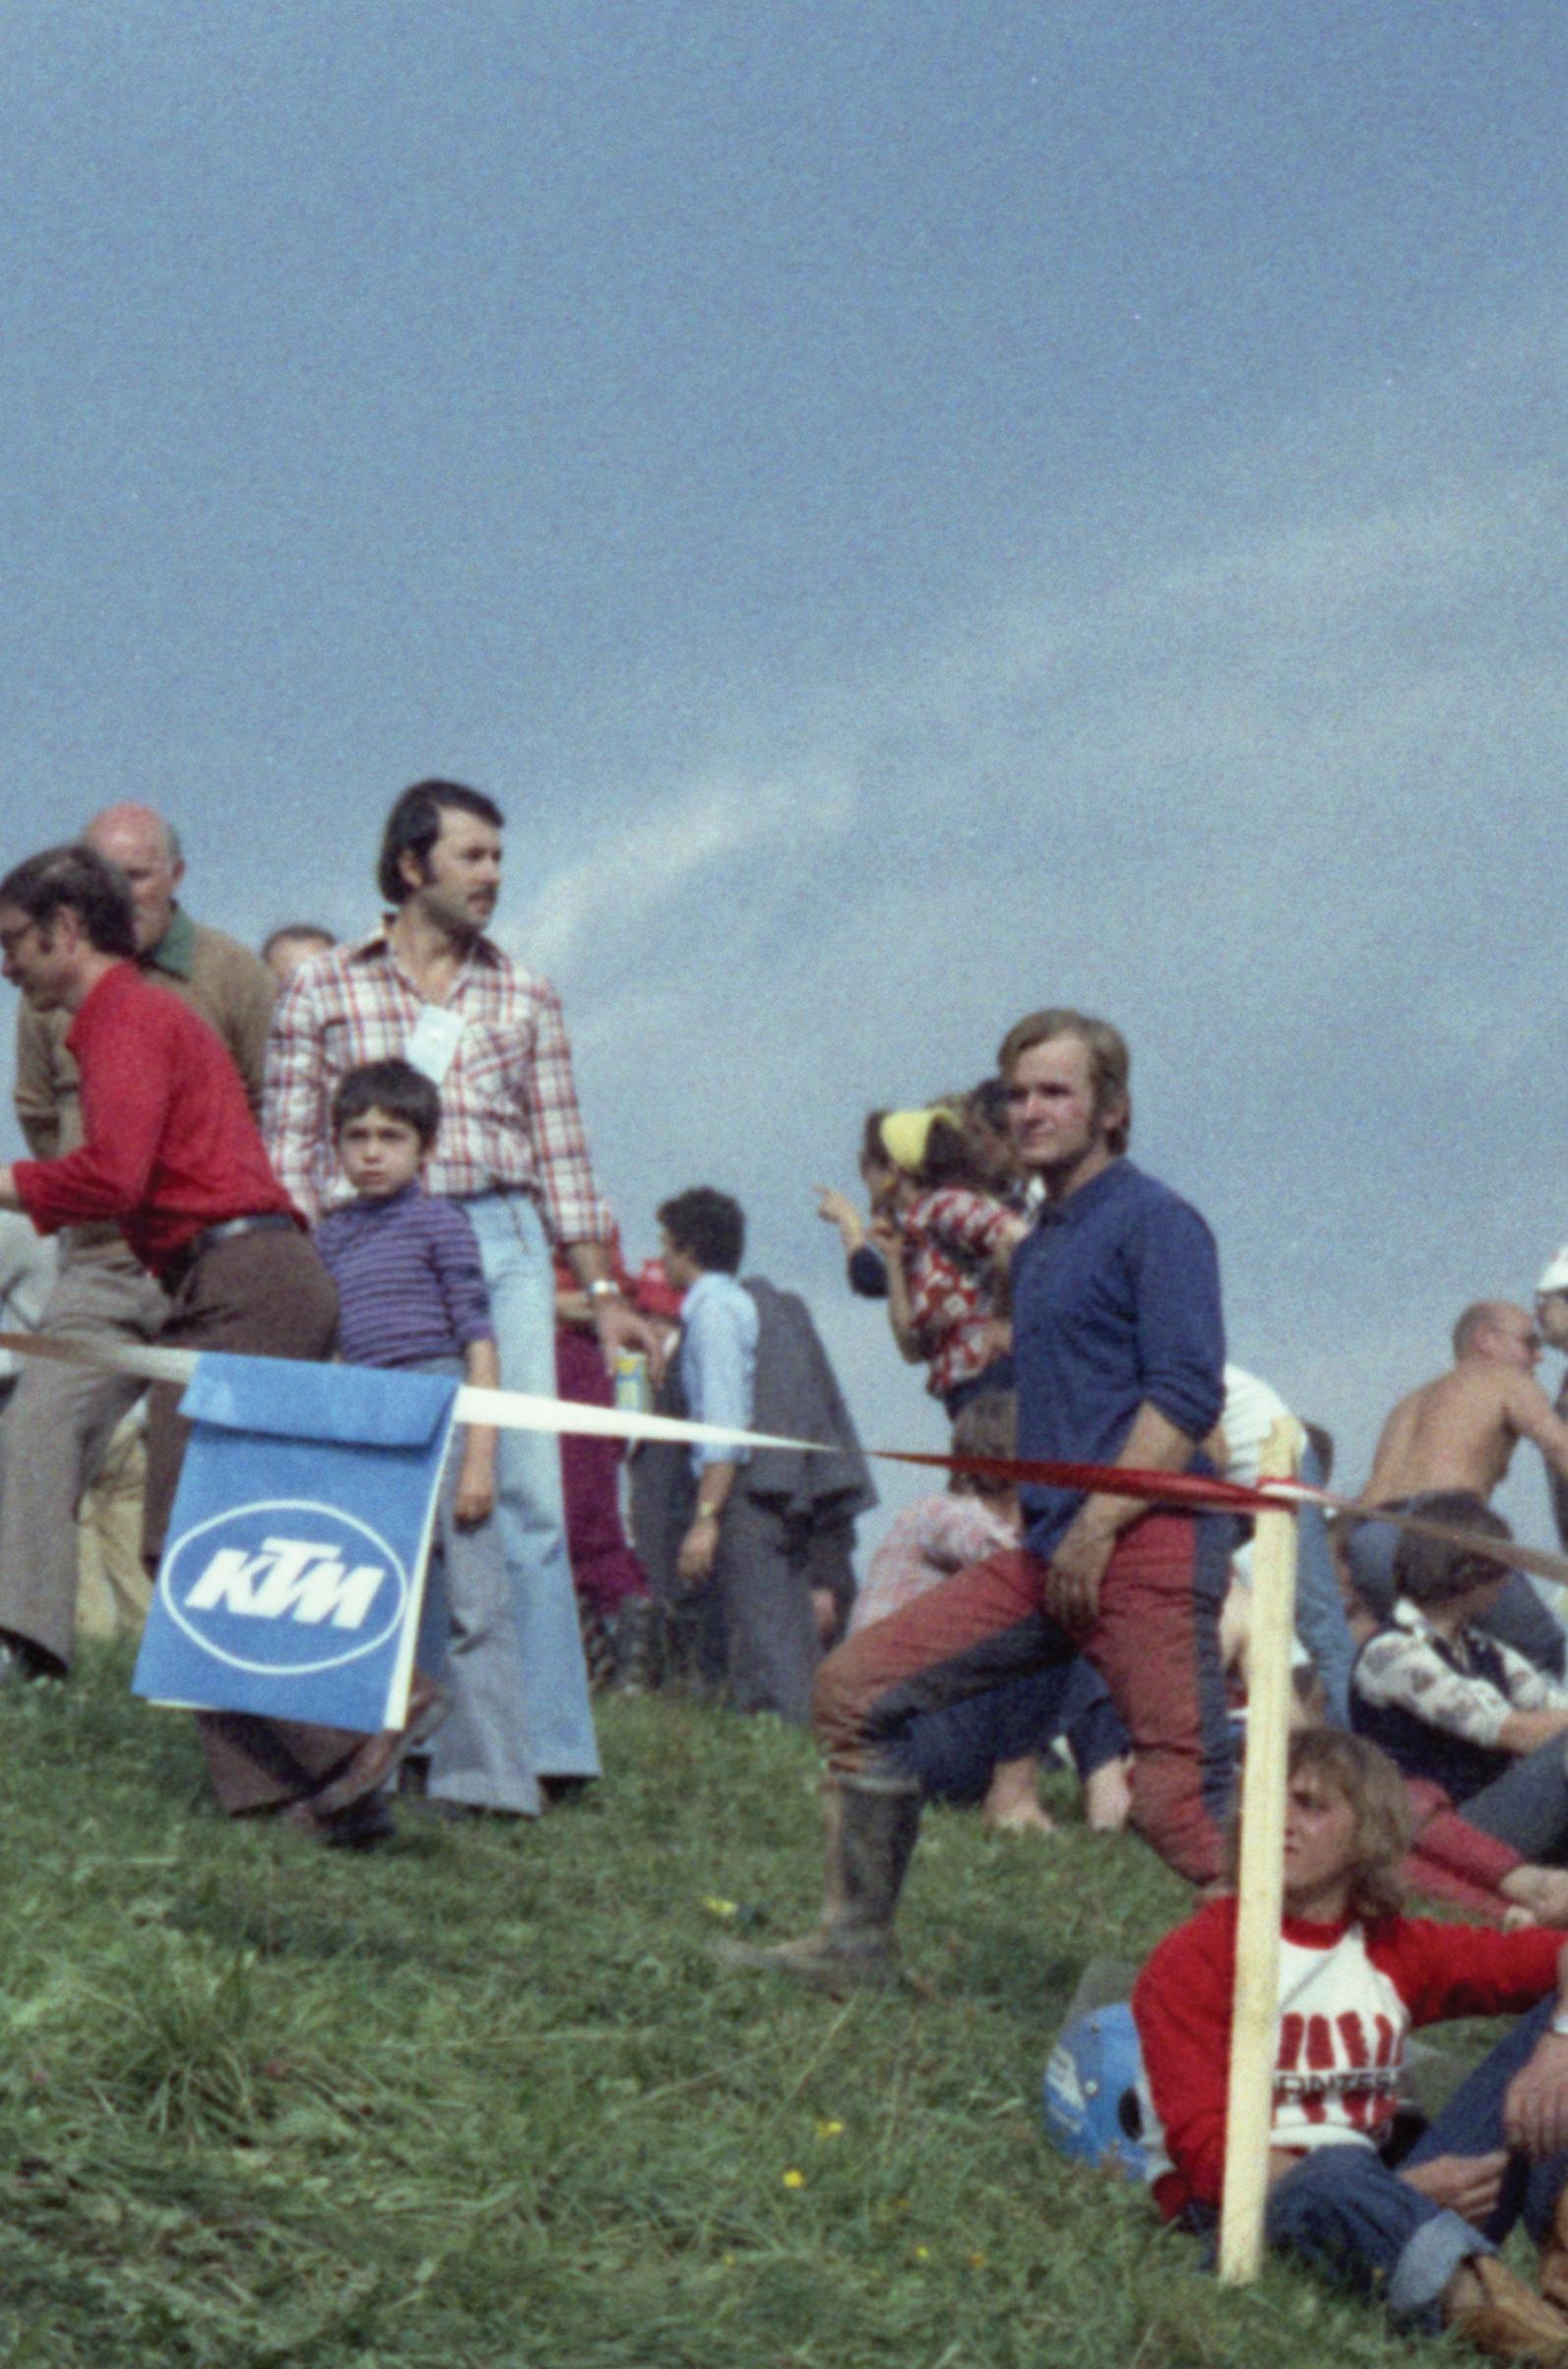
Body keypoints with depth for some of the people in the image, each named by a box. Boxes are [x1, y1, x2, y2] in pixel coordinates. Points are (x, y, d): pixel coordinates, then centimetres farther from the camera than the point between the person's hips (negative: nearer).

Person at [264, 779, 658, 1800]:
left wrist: (605, 1291, 10)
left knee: (527, 1490, -7)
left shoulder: (527, 996, 13)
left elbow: (562, 1150, 14)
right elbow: (290, 1152, 6)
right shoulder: (322, 990, 7)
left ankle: (546, 1742, -6)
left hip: (503, 1242, 1)